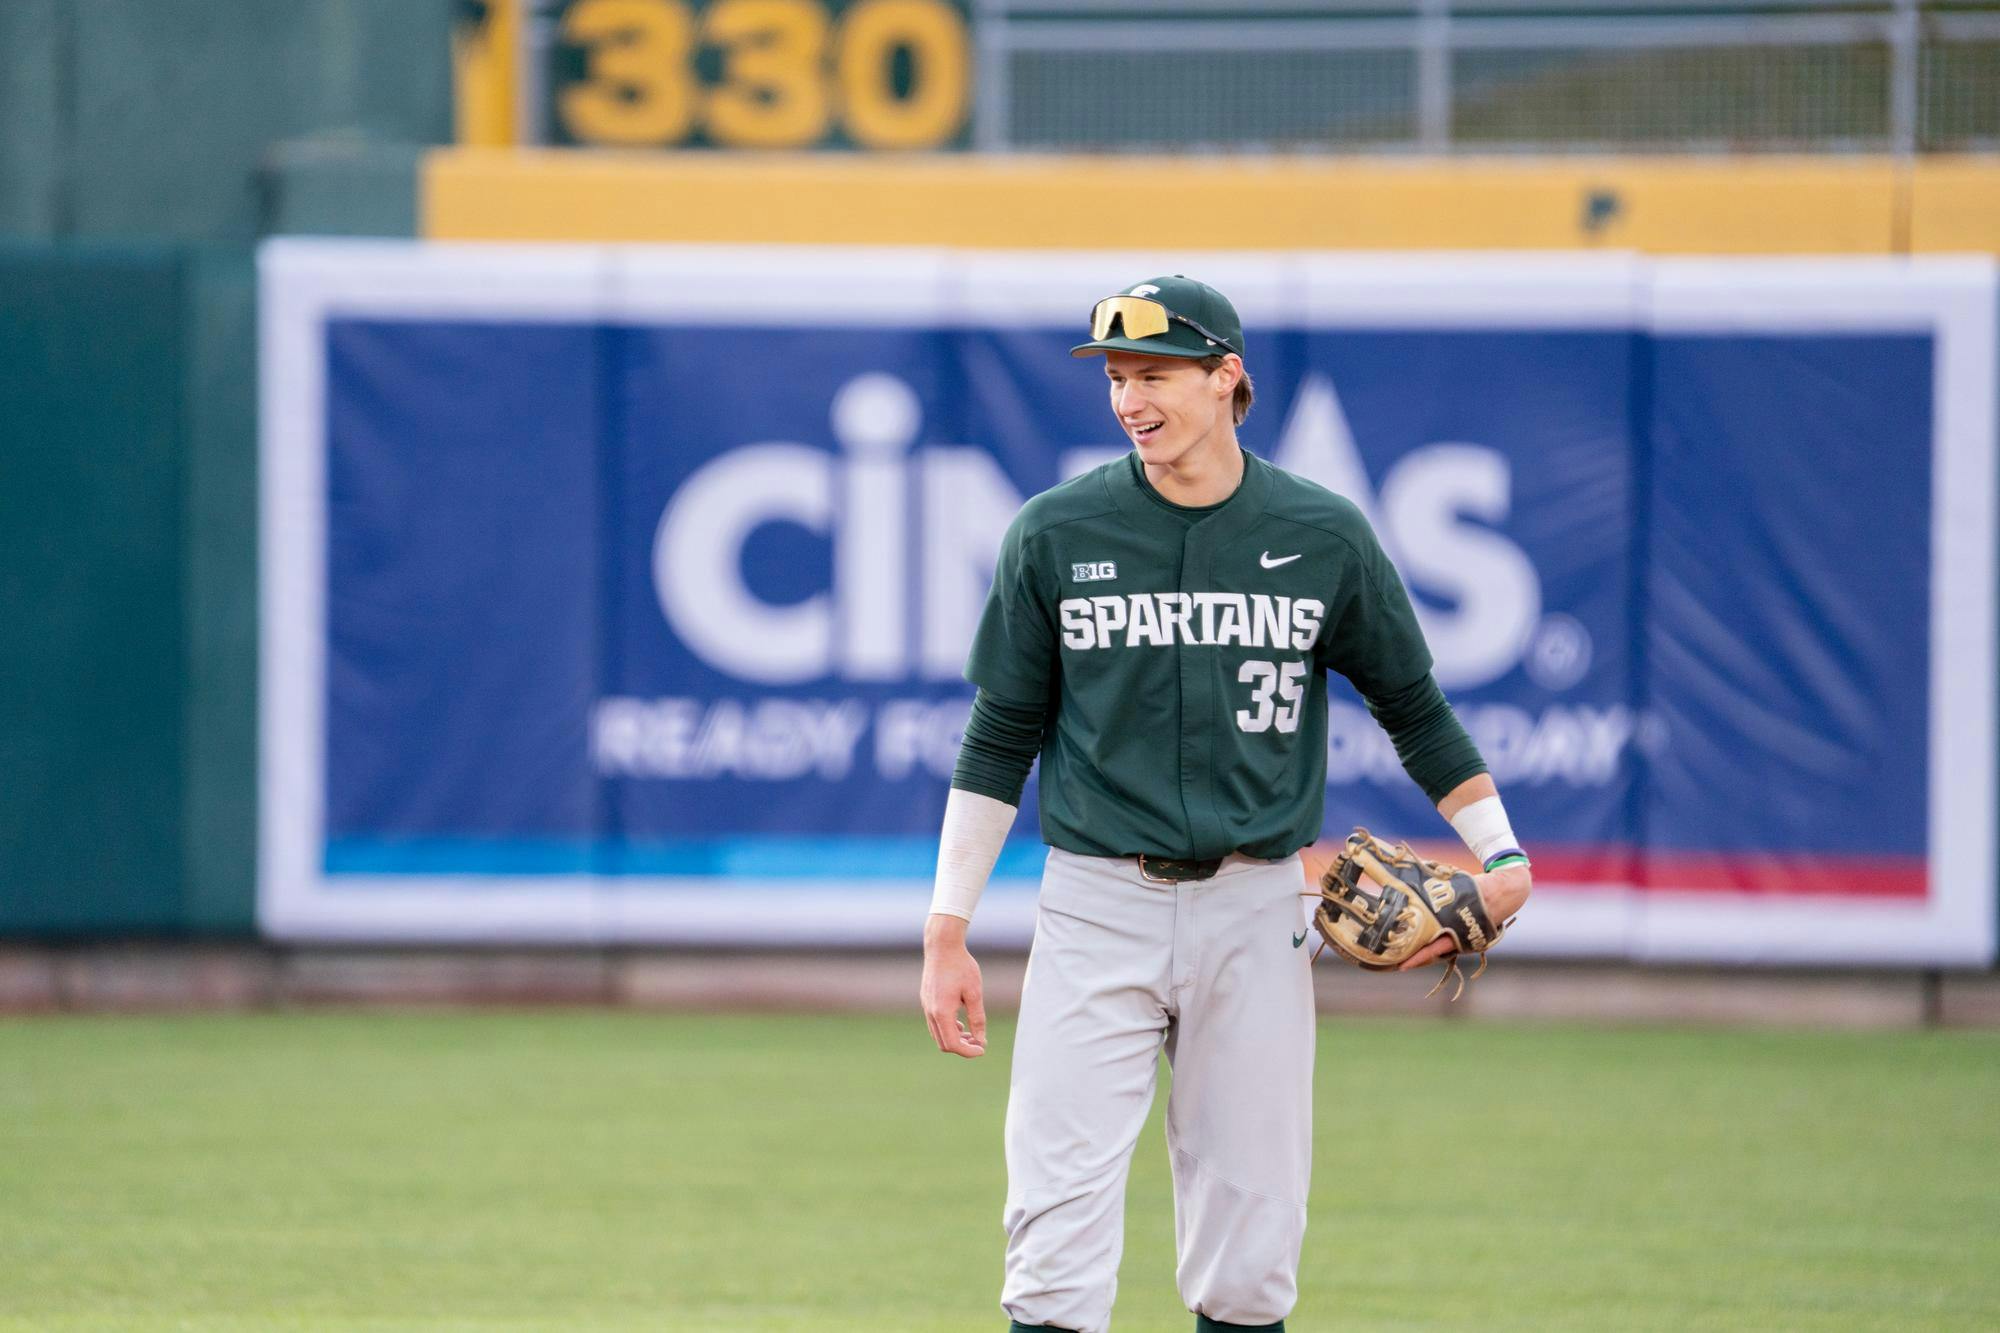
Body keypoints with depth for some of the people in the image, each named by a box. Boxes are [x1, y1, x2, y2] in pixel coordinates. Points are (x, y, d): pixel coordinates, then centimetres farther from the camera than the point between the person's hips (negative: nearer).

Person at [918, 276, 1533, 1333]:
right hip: (1096, 908, -1)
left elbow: (1413, 704, 13)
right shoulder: (1056, 534, 1)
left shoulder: (1323, 535, 2)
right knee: (1058, 1236, -9)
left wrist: (1500, 856, 3)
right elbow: (1000, 740, 6)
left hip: (1254, 909, 1)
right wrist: (947, 931, 3)